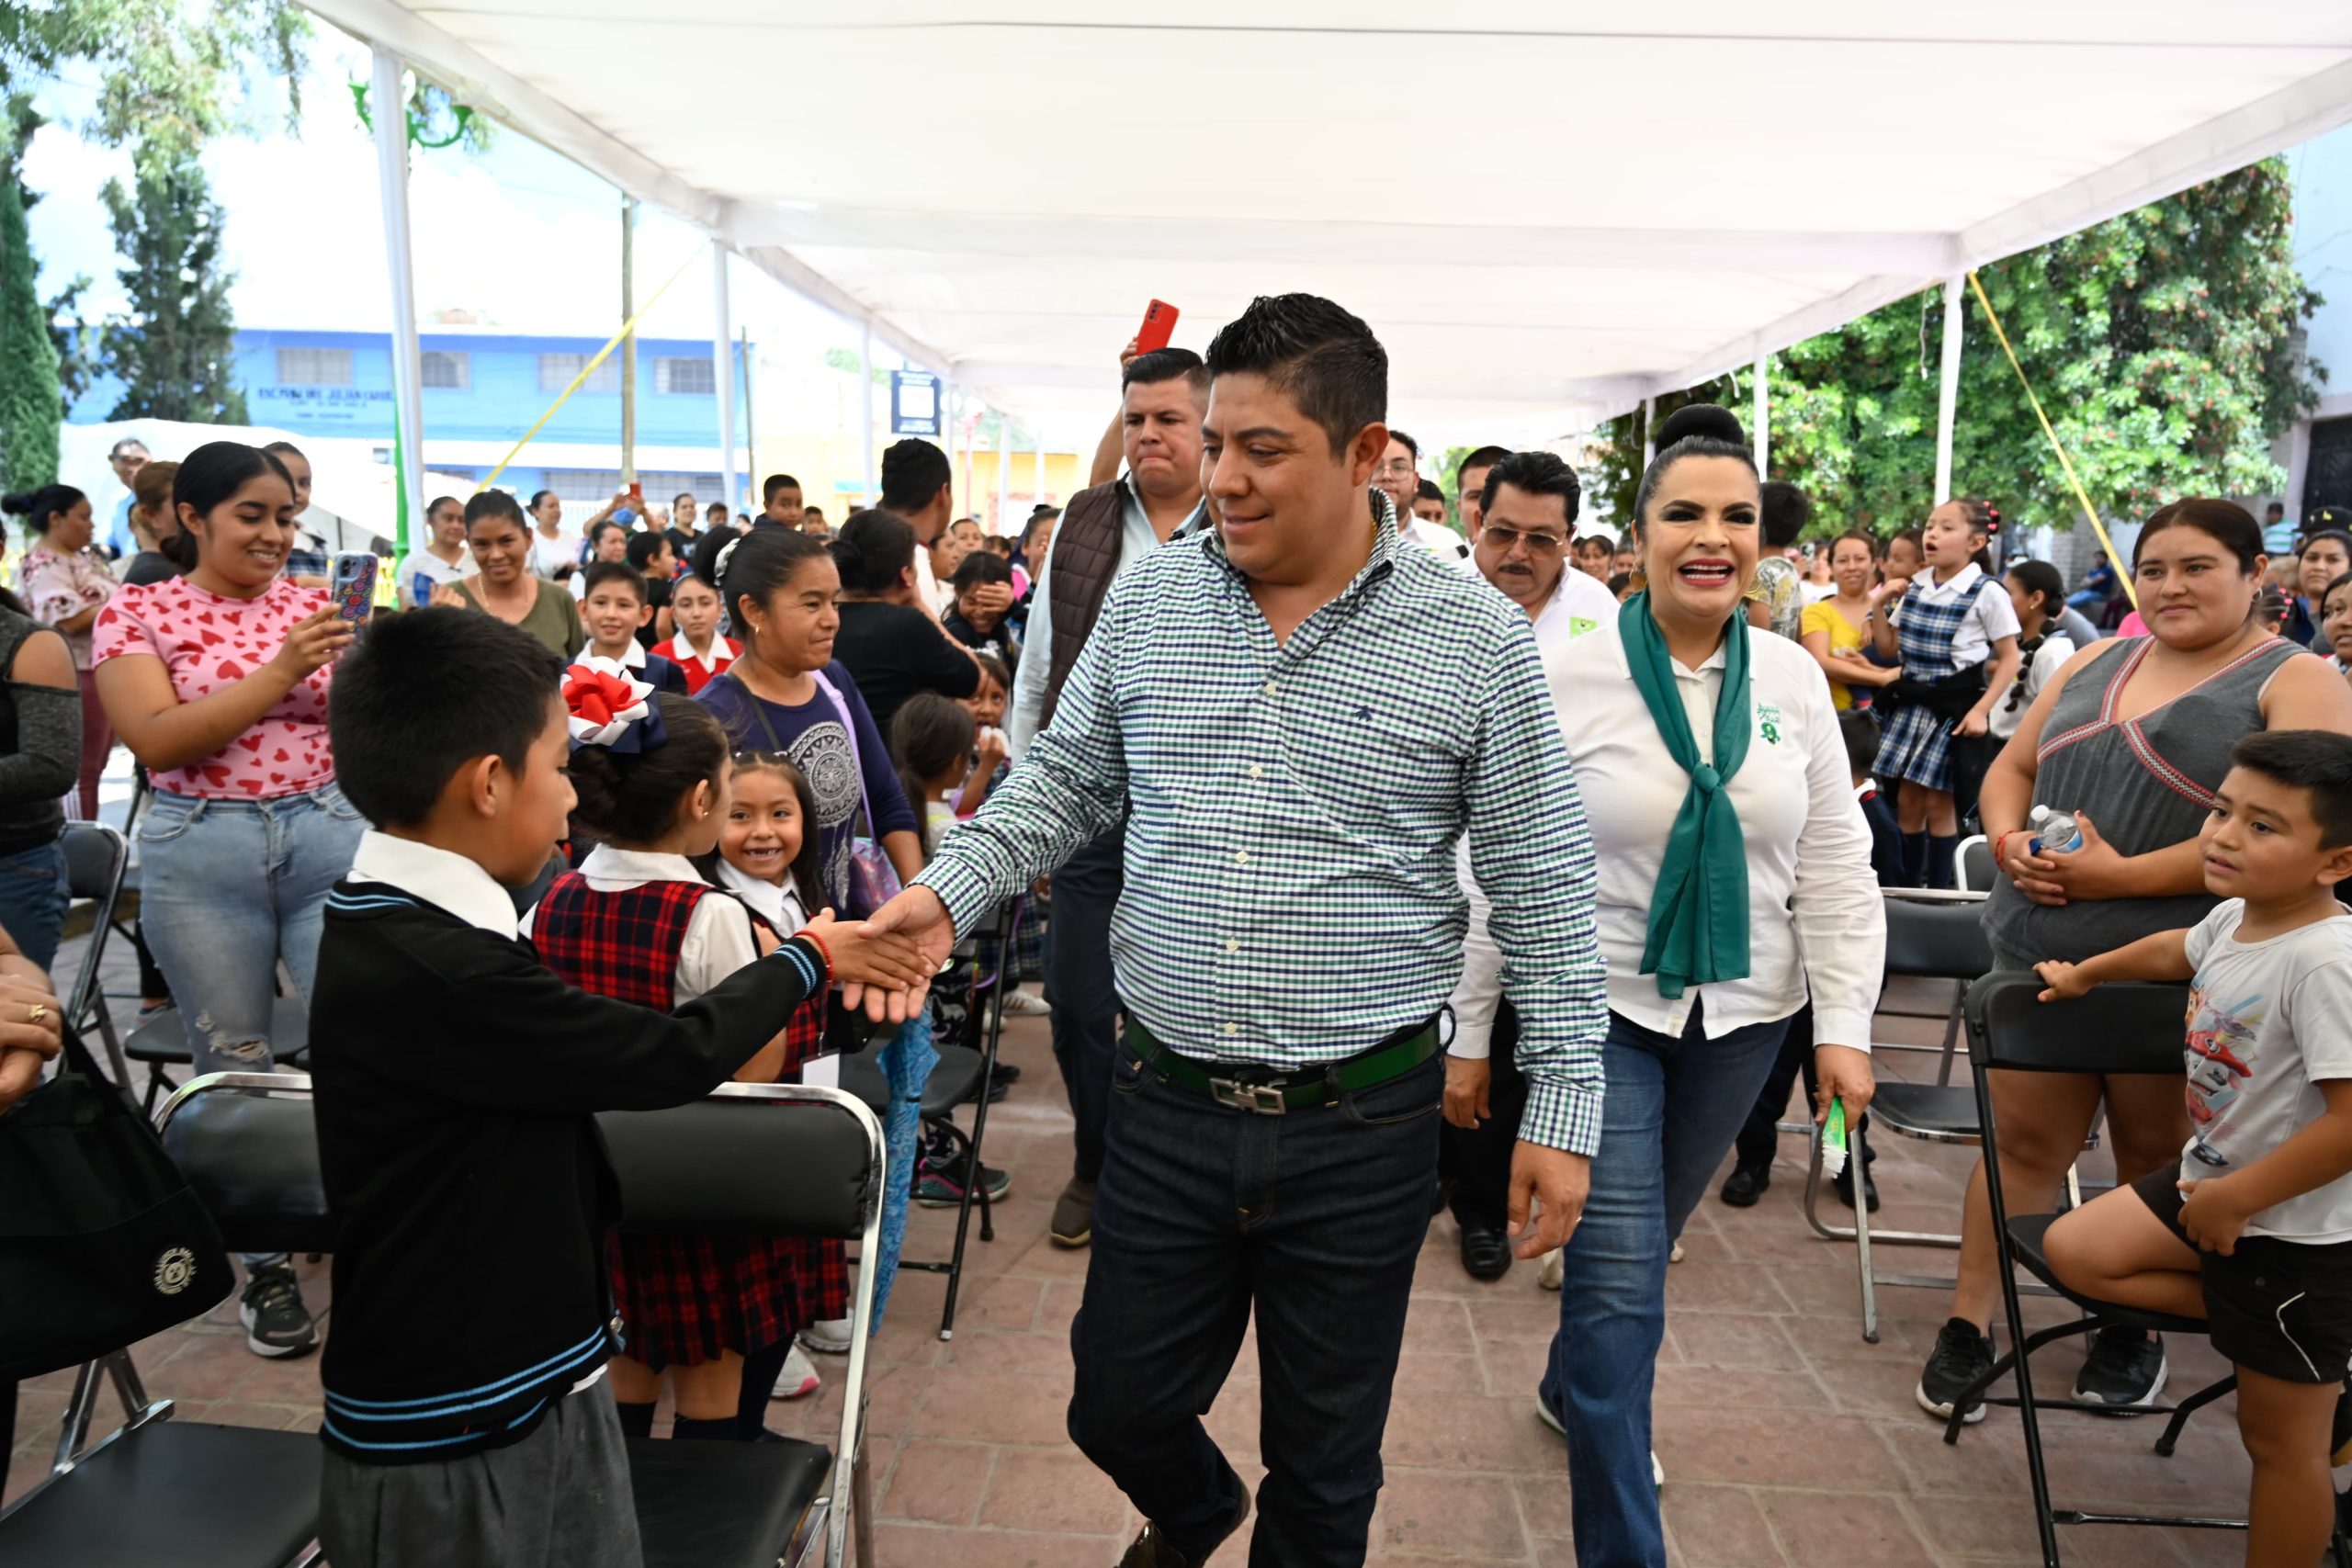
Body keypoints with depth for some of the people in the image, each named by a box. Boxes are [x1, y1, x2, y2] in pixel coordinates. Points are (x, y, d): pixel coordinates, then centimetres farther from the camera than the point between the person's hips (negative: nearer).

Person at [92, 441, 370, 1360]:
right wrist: (278, 674, -19)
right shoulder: (136, 612, 1)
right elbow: (155, 740, -12)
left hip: (330, 837, 2)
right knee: (236, 1072, 8)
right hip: (201, 855, -1)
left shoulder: (317, 606, 7)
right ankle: (266, 1268, 24)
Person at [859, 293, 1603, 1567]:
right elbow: (1063, 784, 9)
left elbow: (1540, 888, -4)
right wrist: (948, 889, -7)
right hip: (1165, 1109, 3)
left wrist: (1561, 1104, -5)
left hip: (1361, 1126, -2)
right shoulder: (1148, 599, 0)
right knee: (1118, 1412, 20)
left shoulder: (1477, 641, -8)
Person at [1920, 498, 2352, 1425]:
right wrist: (2008, 843, -6)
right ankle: (1967, 1328, 18)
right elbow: (2012, 767, 16)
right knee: (2023, 1142, 9)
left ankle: (2134, 1334, 32)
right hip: (2038, 955, 4)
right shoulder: (2095, 662, 13)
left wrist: (2121, 875, -21)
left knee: (2156, 1159, 13)